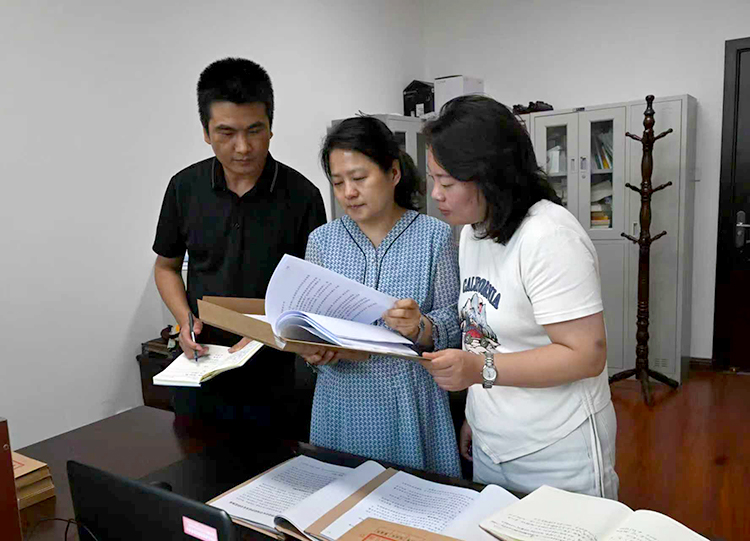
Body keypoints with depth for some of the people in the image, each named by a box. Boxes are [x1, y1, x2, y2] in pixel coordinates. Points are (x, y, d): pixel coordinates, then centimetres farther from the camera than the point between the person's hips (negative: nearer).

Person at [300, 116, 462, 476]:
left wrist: (420, 328, -24)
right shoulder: (322, 240, 4)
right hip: (342, 402, 2)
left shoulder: (434, 235, -4)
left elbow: (453, 322, -5)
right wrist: (313, 351, -14)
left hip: (411, 402, -2)